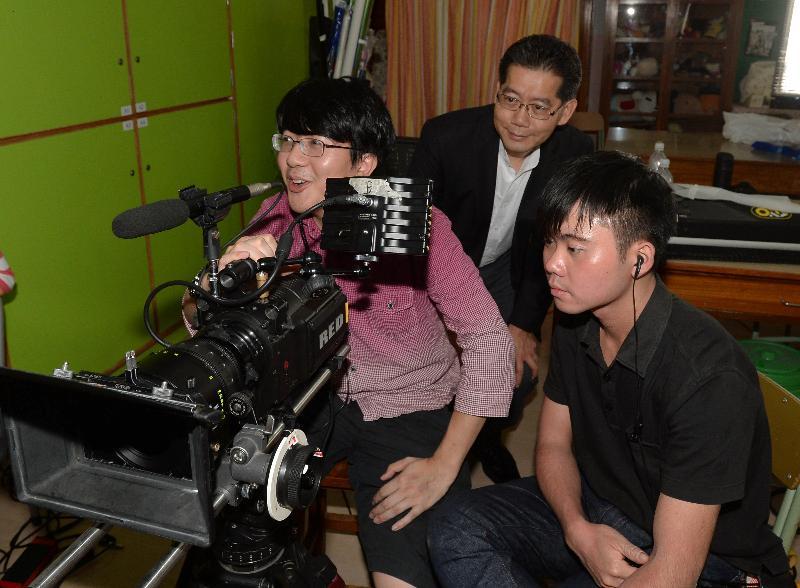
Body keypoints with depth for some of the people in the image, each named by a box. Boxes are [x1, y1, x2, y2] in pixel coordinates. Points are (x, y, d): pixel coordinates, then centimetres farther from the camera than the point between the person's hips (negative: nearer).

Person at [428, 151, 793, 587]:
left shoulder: (710, 378, -29)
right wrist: (579, 530, -14)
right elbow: (553, 444, 4)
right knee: (456, 528, -14)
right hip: (594, 509, 7)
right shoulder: (576, 324, -6)